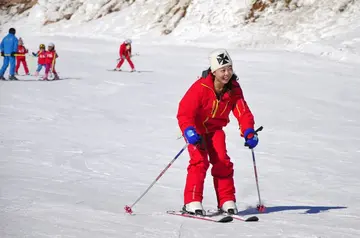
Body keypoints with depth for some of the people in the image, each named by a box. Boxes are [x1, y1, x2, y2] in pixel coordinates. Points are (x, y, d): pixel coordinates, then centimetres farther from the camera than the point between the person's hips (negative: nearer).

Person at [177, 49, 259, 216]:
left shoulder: (234, 89, -14)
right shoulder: (200, 88, -30)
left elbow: (243, 112, -13)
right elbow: (184, 112, -32)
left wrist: (249, 133, -28)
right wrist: (189, 132, -47)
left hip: (215, 128, 4)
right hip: (195, 128, -4)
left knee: (222, 161, -6)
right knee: (199, 161, -19)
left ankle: (227, 201, 4)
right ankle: (192, 202, -16)